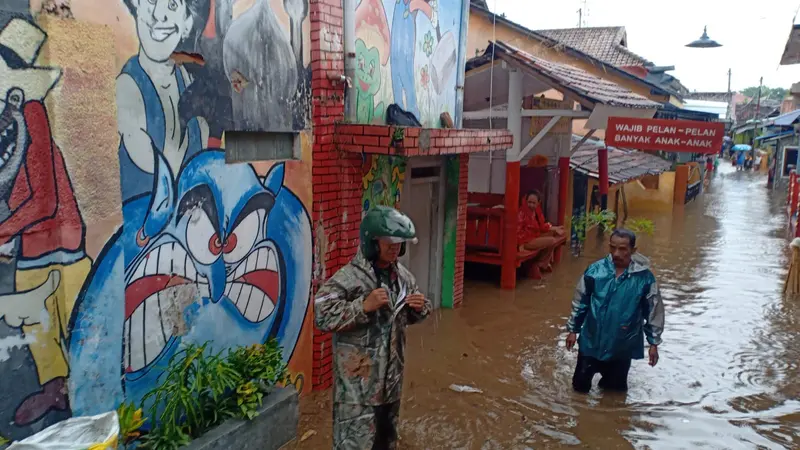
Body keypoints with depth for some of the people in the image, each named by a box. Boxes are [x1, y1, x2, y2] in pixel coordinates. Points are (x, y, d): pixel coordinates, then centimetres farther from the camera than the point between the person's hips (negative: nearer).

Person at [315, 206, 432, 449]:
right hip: (357, 380, -7)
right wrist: (364, 306, -28)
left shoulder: (403, 276, 4)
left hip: (391, 375, 7)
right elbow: (321, 316, -24)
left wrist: (420, 308, -6)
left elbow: (410, 317, 18)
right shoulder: (348, 277, -18)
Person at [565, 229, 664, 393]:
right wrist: (573, 330, 4)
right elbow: (580, 302, -1)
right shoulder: (595, 270, -13)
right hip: (591, 341, 1)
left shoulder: (644, 277, -15)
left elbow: (654, 311, -4)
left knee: (616, 389, 17)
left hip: (622, 345, -1)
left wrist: (653, 343, 0)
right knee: (580, 385, 13)